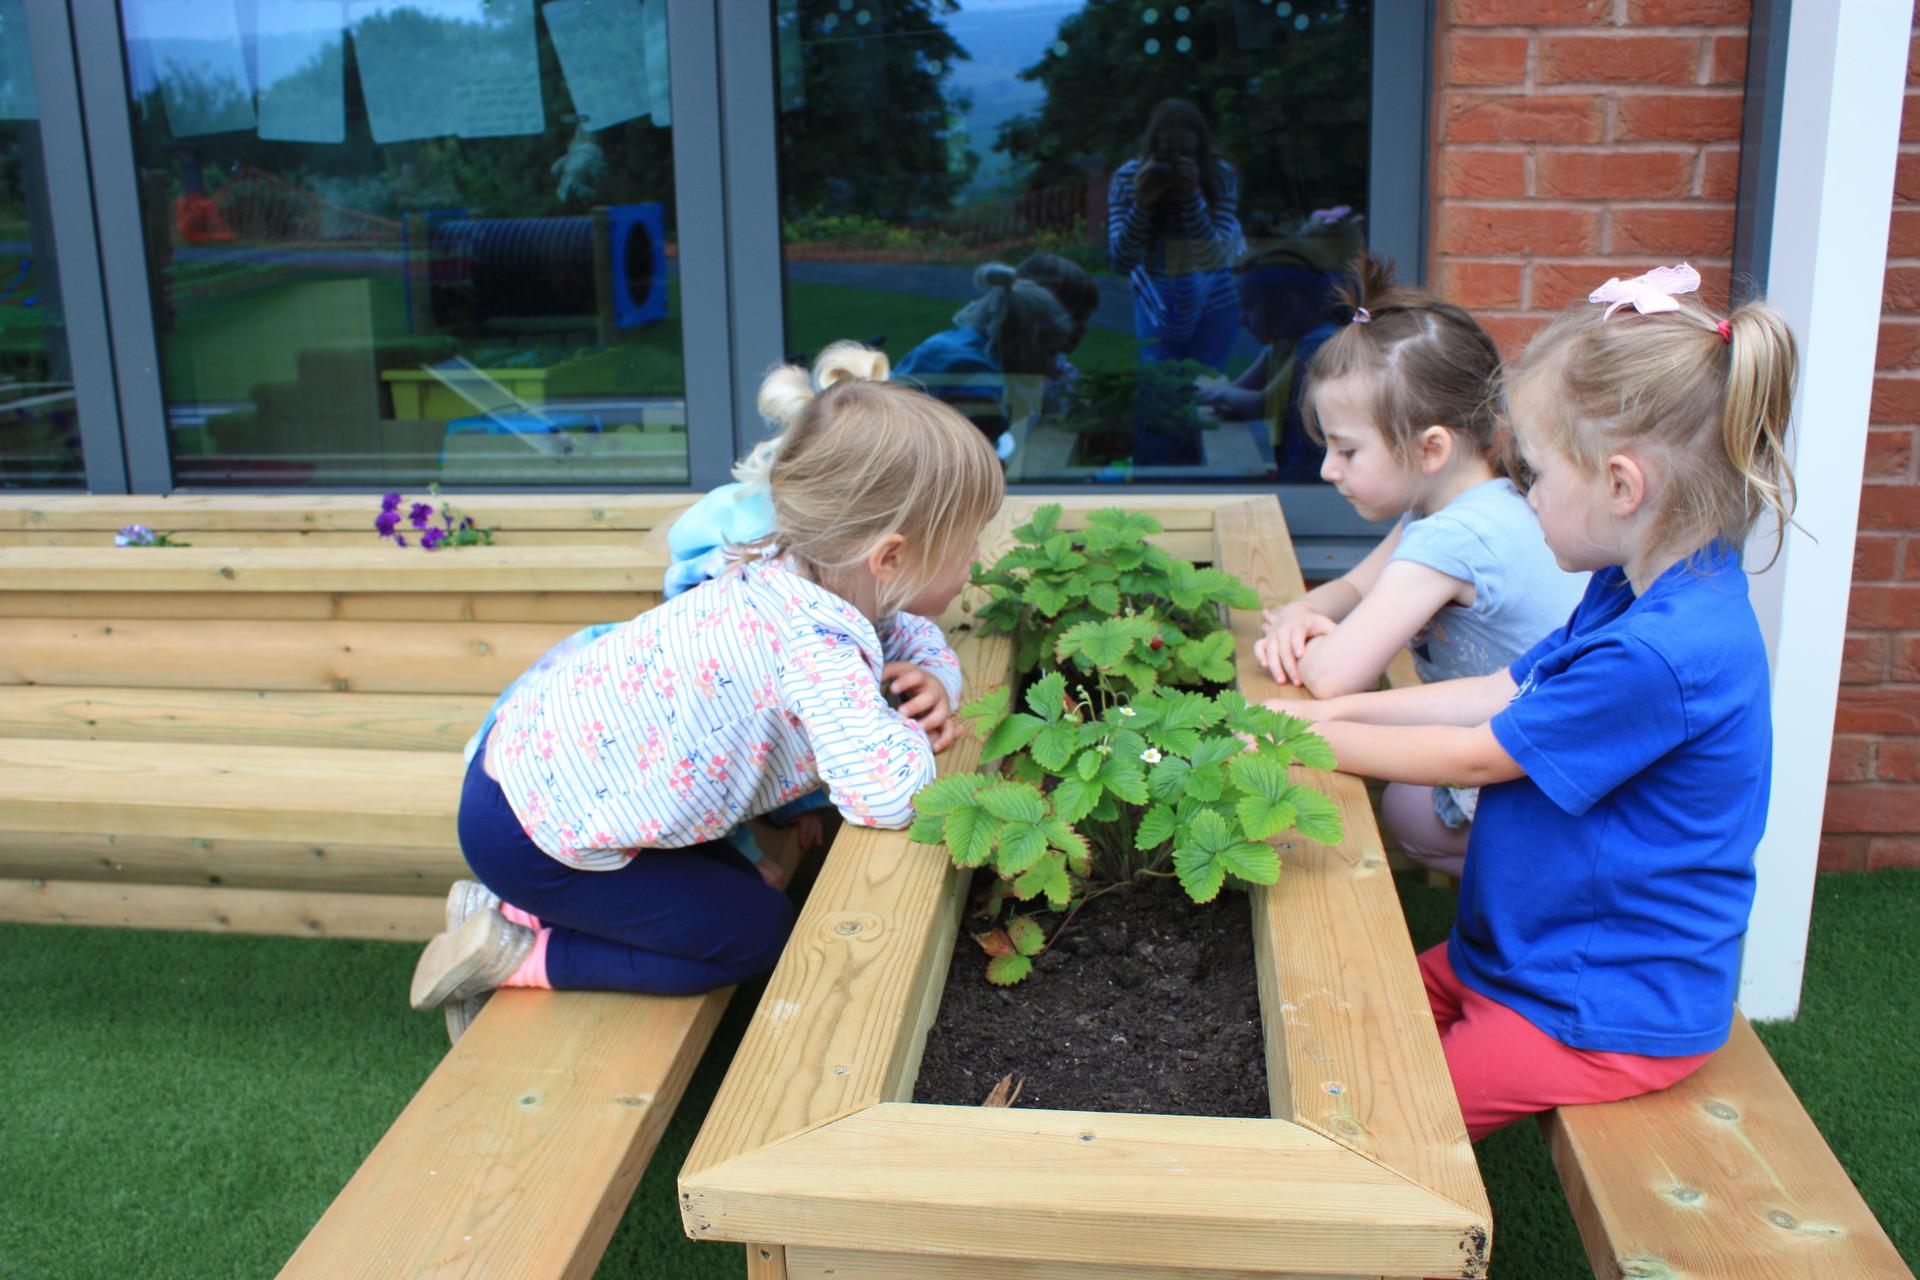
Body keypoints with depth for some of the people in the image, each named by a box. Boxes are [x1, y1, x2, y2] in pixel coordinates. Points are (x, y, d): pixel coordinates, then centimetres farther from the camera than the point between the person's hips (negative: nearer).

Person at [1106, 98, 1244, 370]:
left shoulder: (1220, 176, -26)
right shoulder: (1127, 178, -22)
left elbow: (1212, 257, -34)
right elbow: (1121, 264, -27)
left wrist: (1192, 197, -45)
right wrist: (1141, 204, -40)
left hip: (1214, 295, -1)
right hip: (1156, 295, 1)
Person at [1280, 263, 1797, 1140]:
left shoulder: (1658, 655, -31)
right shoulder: (1641, 588, 1)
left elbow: (1474, 758, -19)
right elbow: (1505, 692, 11)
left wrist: (1314, 739, -5)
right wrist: (1336, 710, 5)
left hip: (1609, 1016, -10)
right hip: (1531, 955, 10)